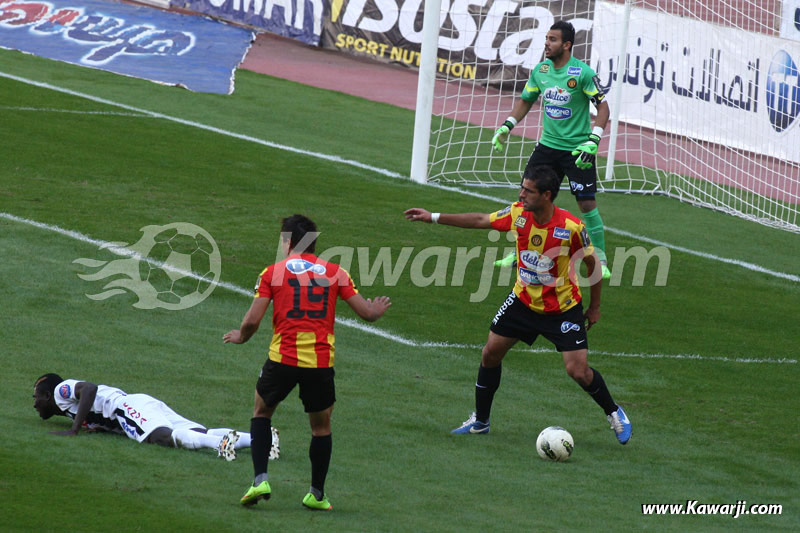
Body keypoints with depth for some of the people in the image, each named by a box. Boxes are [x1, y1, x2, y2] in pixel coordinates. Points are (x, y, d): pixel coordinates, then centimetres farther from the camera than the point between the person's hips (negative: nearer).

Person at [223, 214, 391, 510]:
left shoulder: (272, 273, 2)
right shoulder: (334, 272, 7)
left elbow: (252, 321, -4)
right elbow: (366, 312, 7)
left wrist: (241, 337, 18)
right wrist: (378, 310, 31)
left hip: (282, 359, -1)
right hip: (321, 362, 1)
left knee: (262, 412, 21)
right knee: (321, 427, 19)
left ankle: (260, 480, 7)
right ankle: (317, 495, 22)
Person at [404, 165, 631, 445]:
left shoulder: (572, 227, -26)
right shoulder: (517, 214, -14)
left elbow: (591, 263, -11)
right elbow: (480, 220, 1)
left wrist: (595, 306, -2)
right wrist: (433, 217, 2)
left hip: (562, 308, -5)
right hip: (524, 300, 5)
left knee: (578, 371, -10)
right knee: (490, 353, 4)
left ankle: (614, 413, 17)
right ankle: (480, 420, 22)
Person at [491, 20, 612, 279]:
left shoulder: (582, 73, -15)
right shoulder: (540, 70, 3)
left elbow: (603, 105, -13)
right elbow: (526, 100, 19)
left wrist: (593, 141, -22)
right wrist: (507, 127, 9)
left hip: (577, 149, -5)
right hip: (548, 144, 5)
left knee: (587, 203, -8)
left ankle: (600, 260, 4)